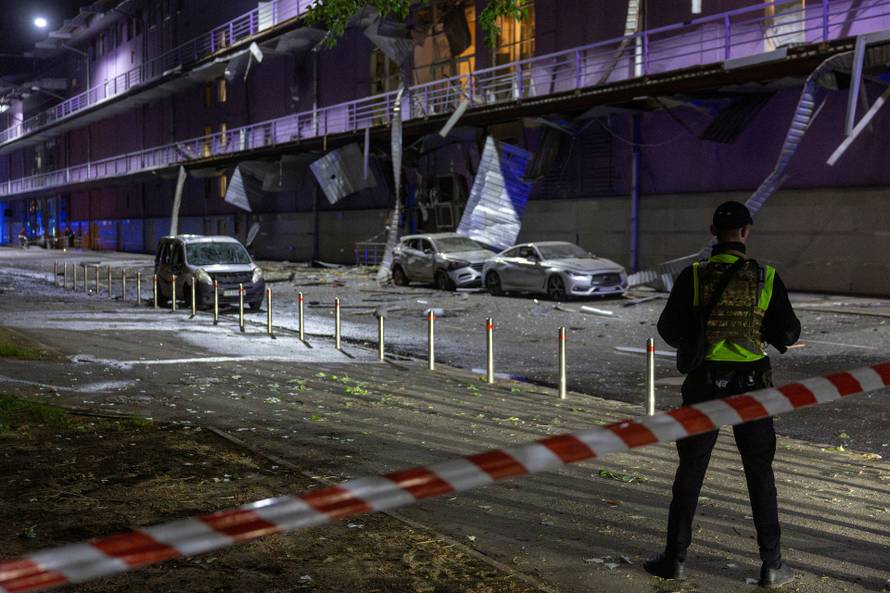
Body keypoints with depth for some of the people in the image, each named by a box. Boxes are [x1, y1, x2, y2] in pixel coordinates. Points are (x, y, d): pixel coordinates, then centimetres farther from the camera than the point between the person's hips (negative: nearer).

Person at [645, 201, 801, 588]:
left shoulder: (693, 276, -6)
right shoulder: (766, 277, -4)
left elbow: (669, 330, -6)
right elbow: (789, 332, -2)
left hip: (704, 384, 0)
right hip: (751, 384, 0)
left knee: (690, 470, 10)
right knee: (760, 473, 10)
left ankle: (675, 557, 16)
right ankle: (772, 564, 13)